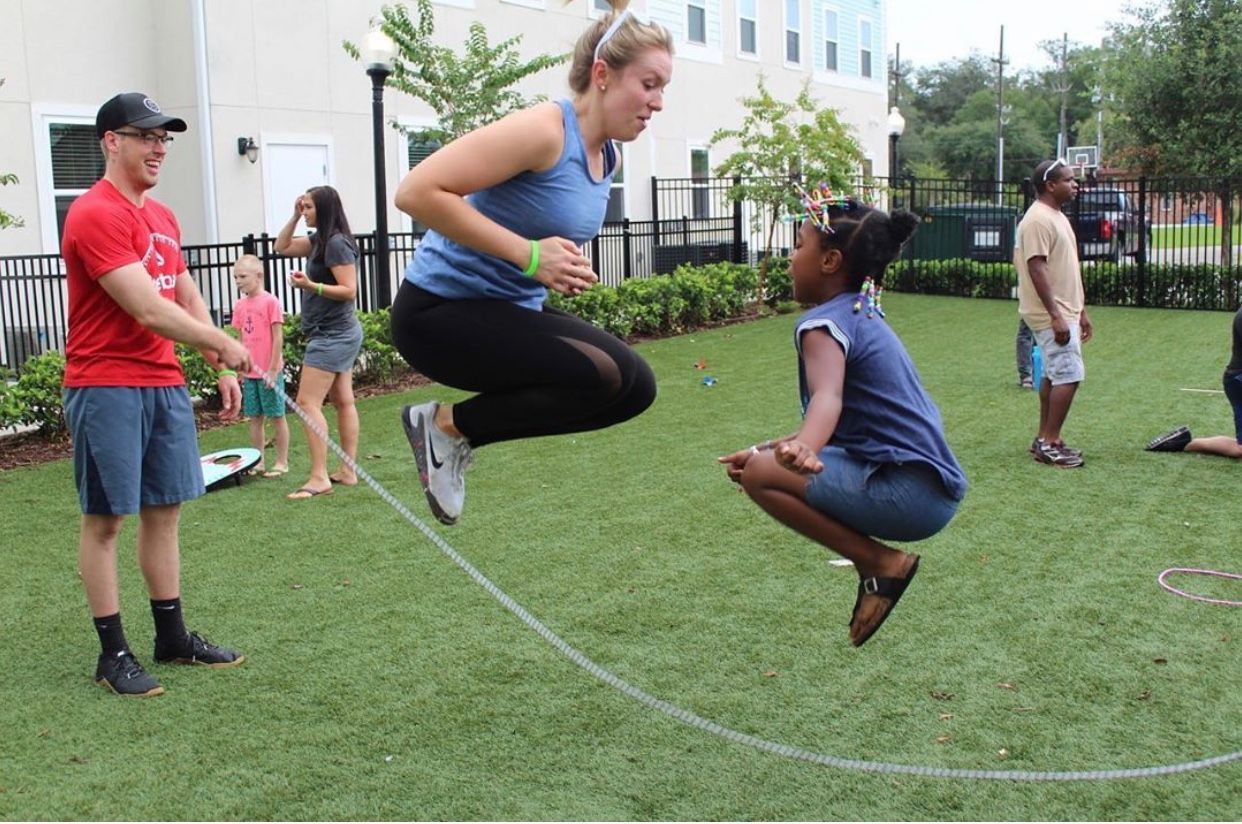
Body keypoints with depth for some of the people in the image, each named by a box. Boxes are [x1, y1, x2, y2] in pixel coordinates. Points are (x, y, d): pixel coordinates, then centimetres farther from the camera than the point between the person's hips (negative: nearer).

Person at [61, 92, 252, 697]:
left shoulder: (162, 216, 14)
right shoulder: (95, 215, -14)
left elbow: (188, 298, 19)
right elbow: (149, 311, -20)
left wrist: (222, 369, 12)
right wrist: (225, 346, -11)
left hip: (165, 383, 8)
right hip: (107, 387, -8)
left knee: (164, 510, 13)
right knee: (105, 517, 1)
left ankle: (172, 637, 24)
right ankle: (113, 654, 10)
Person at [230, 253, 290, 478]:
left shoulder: (270, 301, -10)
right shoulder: (240, 306, 7)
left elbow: (278, 338, -11)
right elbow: (242, 339, 14)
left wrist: (272, 370, -13)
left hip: (269, 372, -6)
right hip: (250, 372, 6)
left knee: (277, 416, 3)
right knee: (255, 418, 10)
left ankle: (282, 462, 11)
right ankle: (258, 461, 19)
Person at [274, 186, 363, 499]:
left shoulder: (337, 243, -16)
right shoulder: (320, 241, 12)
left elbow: (349, 290, -20)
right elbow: (282, 247, 22)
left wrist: (311, 286, -29)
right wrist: (294, 216, 12)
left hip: (332, 335, -10)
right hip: (340, 333, 10)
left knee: (308, 402, -11)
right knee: (343, 401, 10)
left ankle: (319, 478, -11)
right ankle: (348, 471, 15)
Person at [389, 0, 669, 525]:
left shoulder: (607, 156, 6)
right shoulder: (543, 131, -21)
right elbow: (417, 193, -27)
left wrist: (562, 266, 1)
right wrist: (529, 255, -27)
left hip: (513, 309, 9)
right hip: (439, 311, -9)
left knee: (635, 388, 4)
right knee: (607, 376, -23)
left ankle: (461, 433, 10)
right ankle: (447, 425, -4)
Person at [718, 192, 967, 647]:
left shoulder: (824, 323, -11)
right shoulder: (864, 315, 18)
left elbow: (828, 397, -33)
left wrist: (802, 450, -53)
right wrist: (768, 449, 28)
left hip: (909, 493, -10)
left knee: (761, 475, -15)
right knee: (768, 463, 23)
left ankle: (879, 563, -8)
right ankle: (875, 564, 17)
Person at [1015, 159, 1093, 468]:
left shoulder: (1058, 217, 16)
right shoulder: (1038, 219, -16)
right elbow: (1037, 269, -23)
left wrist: (1081, 310, 21)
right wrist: (1056, 316, -26)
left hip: (1064, 312, 10)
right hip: (1051, 315, -10)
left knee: (1053, 376, 13)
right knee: (1068, 375, -11)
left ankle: (1044, 439, 20)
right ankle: (1049, 444, -5)